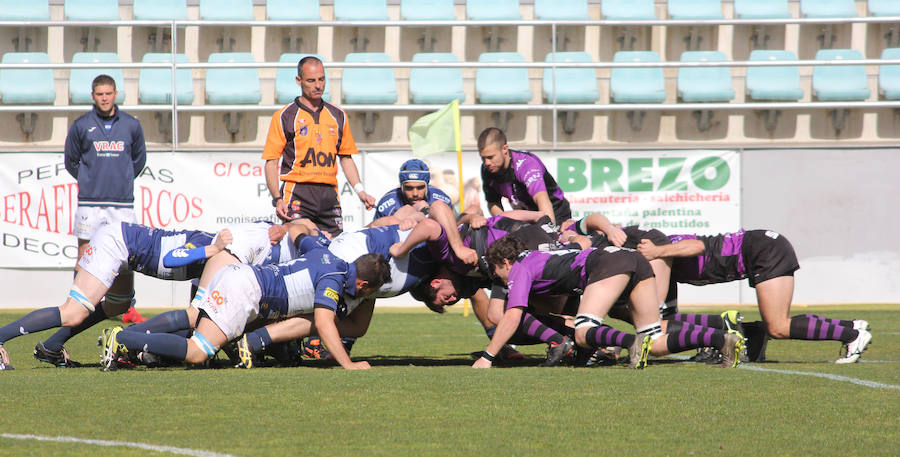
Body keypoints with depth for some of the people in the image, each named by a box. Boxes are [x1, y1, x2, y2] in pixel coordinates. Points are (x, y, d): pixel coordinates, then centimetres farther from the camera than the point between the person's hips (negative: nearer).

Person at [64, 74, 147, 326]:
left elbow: (139, 159, 21)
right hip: (90, 203, -1)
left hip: (123, 203, 1)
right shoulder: (81, 126, 3)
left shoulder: (131, 125, 8)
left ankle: (126, 307, 10)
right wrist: (90, 181, 11)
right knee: (85, 256, -2)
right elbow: (71, 161, 14)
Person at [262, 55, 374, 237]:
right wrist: (277, 199, -14)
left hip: (330, 195, 4)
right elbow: (271, 162, -1)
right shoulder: (284, 117, 2)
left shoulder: (338, 116, 16)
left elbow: (346, 158, 21)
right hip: (297, 195, -4)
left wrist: (360, 191, 7)